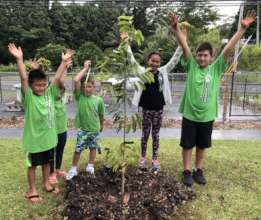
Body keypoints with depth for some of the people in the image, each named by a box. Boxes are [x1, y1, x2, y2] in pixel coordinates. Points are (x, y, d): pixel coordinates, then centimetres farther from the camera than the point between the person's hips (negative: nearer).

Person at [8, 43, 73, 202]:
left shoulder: (50, 93, -2)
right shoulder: (28, 97, -15)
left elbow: (57, 78, -5)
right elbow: (23, 78, -26)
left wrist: (64, 61, -7)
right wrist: (19, 59, -34)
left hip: (49, 137, 5)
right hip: (33, 138, -4)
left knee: (47, 162, 21)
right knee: (33, 165, 12)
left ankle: (46, 184, 40)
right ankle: (32, 190, 29)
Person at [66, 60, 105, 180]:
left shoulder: (99, 100, -11)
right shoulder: (79, 96, -12)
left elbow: (101, 114, 3)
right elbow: (76, 80, -26)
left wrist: (101, 125, 14)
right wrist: (85, 68, -20)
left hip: (94, 129, 2)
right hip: (82, 129, -1)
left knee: (93, 147, 17)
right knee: (78, 149, 4)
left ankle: (90, 166, 37)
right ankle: (73, 169, 21)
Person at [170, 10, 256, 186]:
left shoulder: (216, 69, -3)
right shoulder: (191, 66, -5)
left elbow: (229, 49, -10)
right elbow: (184, 46, -14)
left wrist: (243, 28, -15)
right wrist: (176, 27, -24)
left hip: (207, 116, 2)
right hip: (189, 114, -1)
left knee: (202, 146, 16)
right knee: (188, 145, 10)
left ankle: (199, 171, 34)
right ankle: (187, 172, 27)